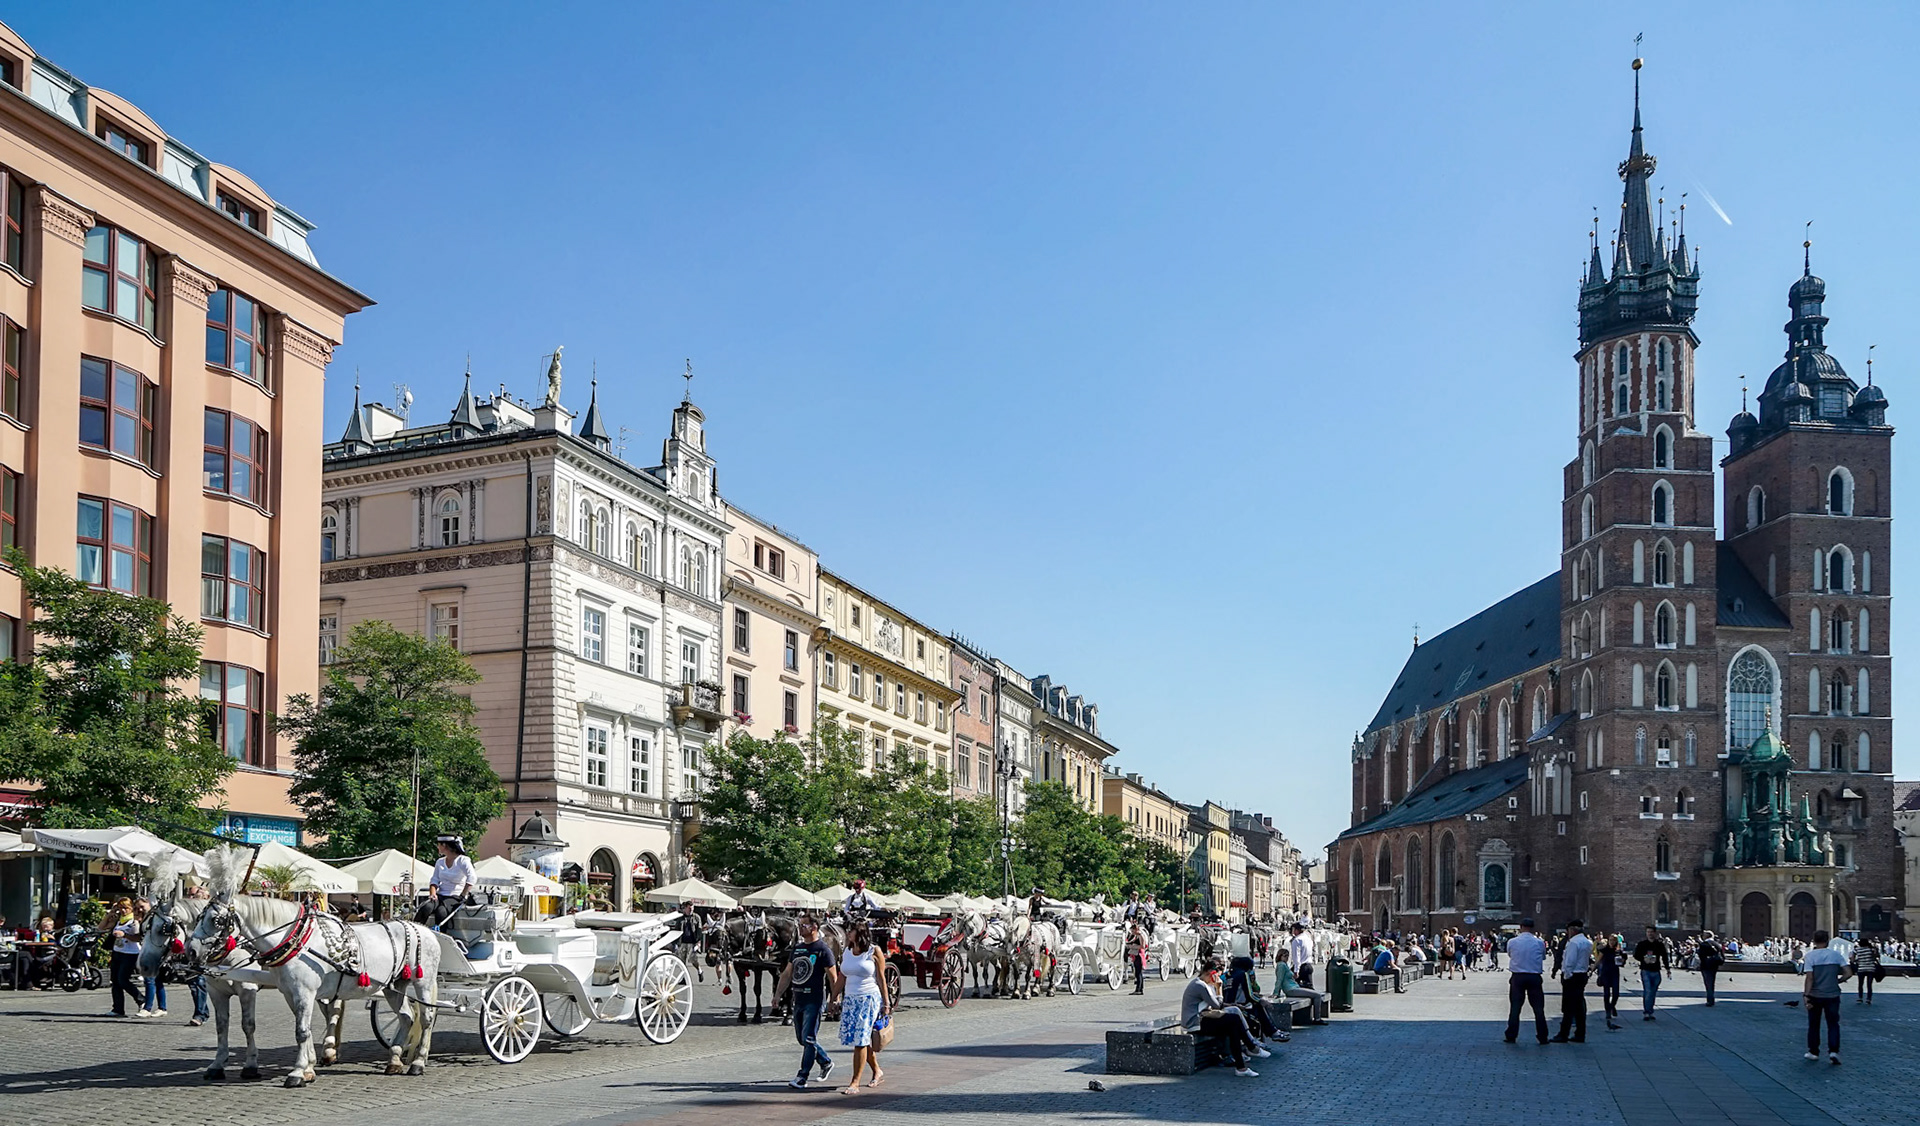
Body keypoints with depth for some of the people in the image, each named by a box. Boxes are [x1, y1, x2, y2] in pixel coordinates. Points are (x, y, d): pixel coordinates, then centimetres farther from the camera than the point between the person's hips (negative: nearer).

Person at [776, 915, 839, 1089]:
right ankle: (826, 1062, 30)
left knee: (808, 1039, -8)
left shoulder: (823, 950, -8)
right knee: (801, 1038, 13)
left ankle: (803, 1077, -4)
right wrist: (778, 994, 12)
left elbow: (833, 978, -8)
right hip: (798, 1000, 8)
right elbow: (787, 974, 17)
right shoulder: (797, 948, 13)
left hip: (814, 1001, -8)